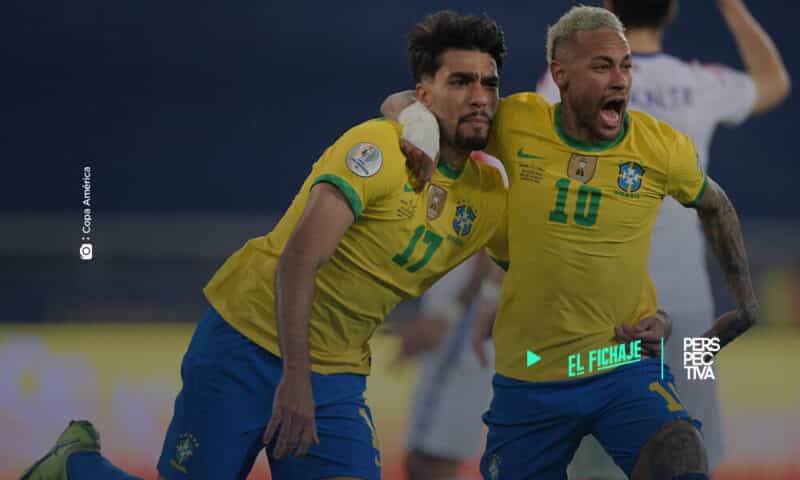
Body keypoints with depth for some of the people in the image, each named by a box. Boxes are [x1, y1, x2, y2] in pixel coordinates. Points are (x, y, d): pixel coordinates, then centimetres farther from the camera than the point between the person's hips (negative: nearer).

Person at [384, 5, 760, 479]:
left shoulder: (664, 147, -6)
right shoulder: (516, 124, -7)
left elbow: (714, 205, 16)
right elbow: (406, 103, 6)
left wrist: (746, 301, 13)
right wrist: (417, 126, -17)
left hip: (626, 369, -1)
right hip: (529, 376, 1)